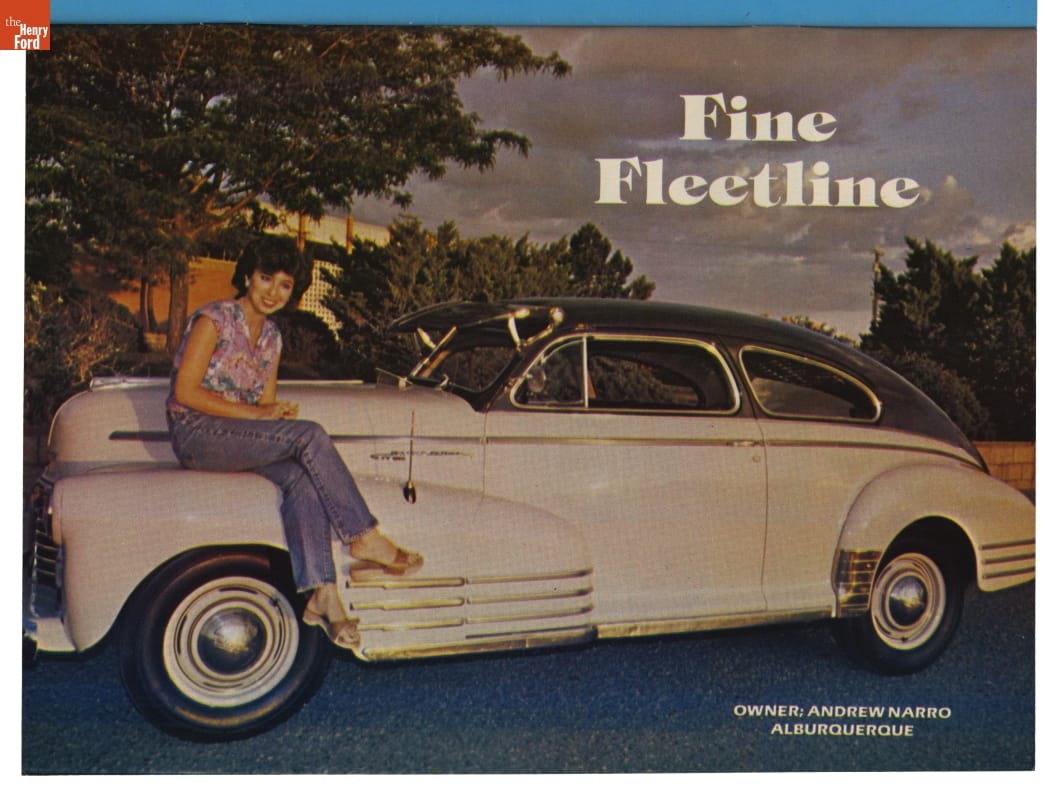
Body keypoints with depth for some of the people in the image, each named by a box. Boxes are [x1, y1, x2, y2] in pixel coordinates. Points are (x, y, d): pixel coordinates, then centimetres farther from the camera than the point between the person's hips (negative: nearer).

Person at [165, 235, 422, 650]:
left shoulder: (271, 336, 12)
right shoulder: (213, 319, -9)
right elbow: (186, 391, -15)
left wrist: (279, 412, -11)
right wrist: (255, 413, -19)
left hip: (240, 440, 6)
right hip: (195, 434, -6)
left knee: (302, 477, -26)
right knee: (310, 435, -27)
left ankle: (322, 594, -33)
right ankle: (365, 539, -21)